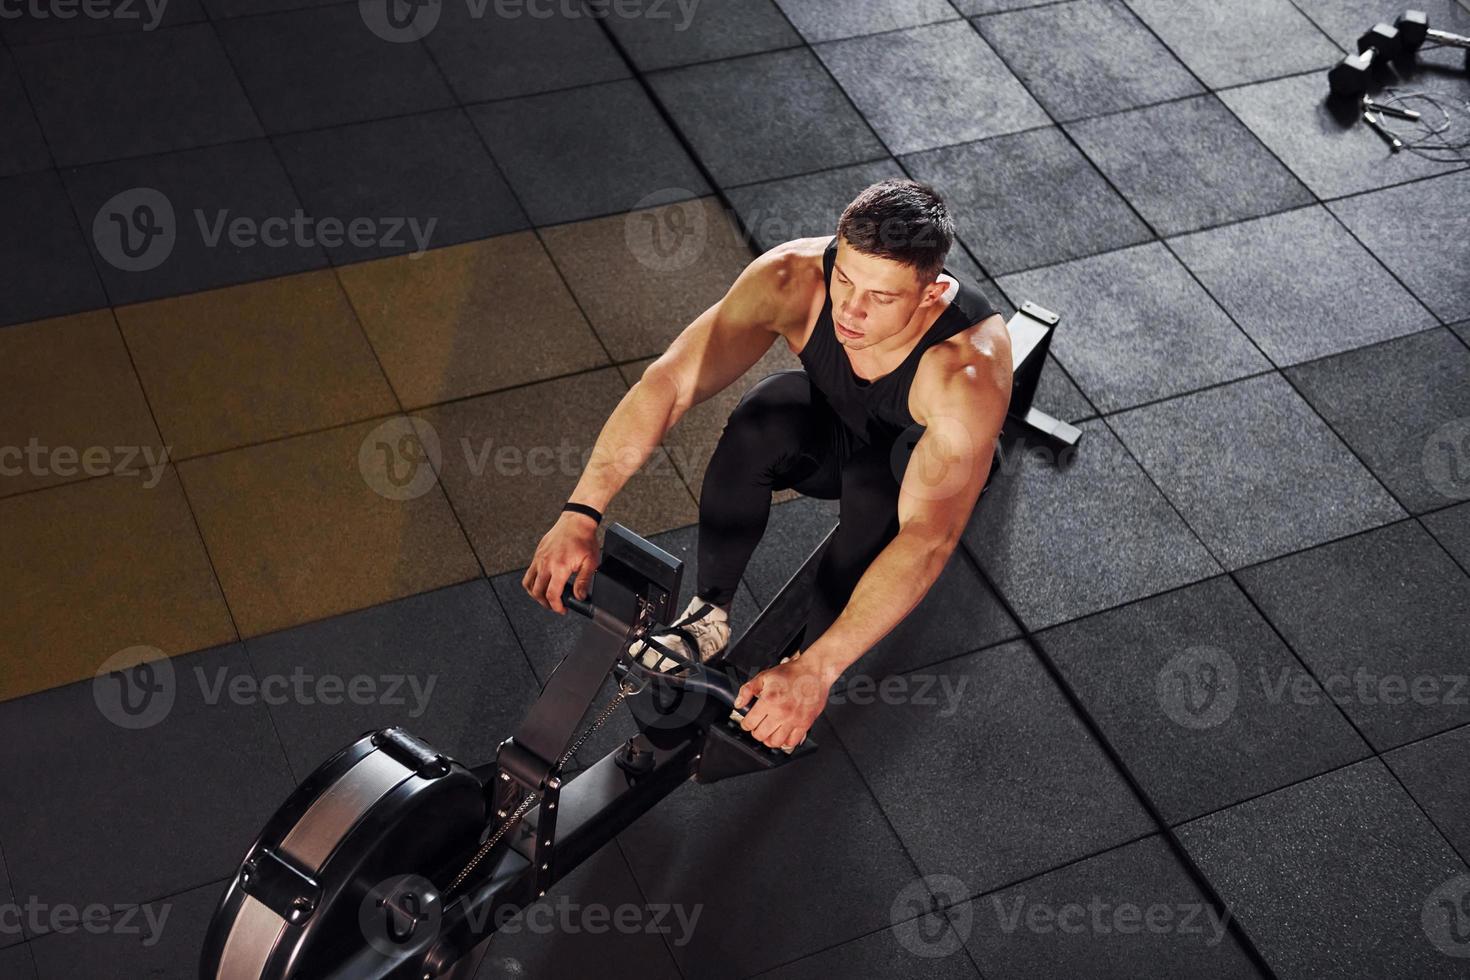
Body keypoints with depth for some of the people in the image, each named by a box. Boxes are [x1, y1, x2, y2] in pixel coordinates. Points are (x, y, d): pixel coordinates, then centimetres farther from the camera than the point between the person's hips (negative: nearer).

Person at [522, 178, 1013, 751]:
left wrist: (816, 670, -56)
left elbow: (928, 535, -48)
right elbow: (670, 381, -36)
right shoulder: (793, 278, -33)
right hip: (834, 426, 3)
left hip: (932, 460, -2)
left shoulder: (968, 370, -41)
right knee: (763, 417, -32)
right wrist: (580, 513, -47)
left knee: (875, 489, -38)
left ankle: (799, 667, -16)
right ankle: (708, 615, -13)